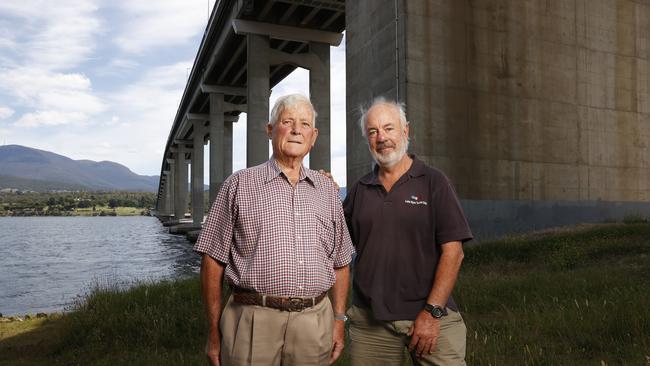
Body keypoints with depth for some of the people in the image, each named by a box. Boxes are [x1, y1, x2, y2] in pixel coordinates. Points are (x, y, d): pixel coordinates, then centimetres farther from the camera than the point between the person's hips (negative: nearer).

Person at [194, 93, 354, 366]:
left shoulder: (327, 189, 11)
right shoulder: (239, 185, 1)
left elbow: (340, 261, 15)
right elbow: (213, 260, 0)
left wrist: (339, 319, 9)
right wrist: (215, 332, -2)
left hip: (315, 322, 3)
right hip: (253, 322, -3)